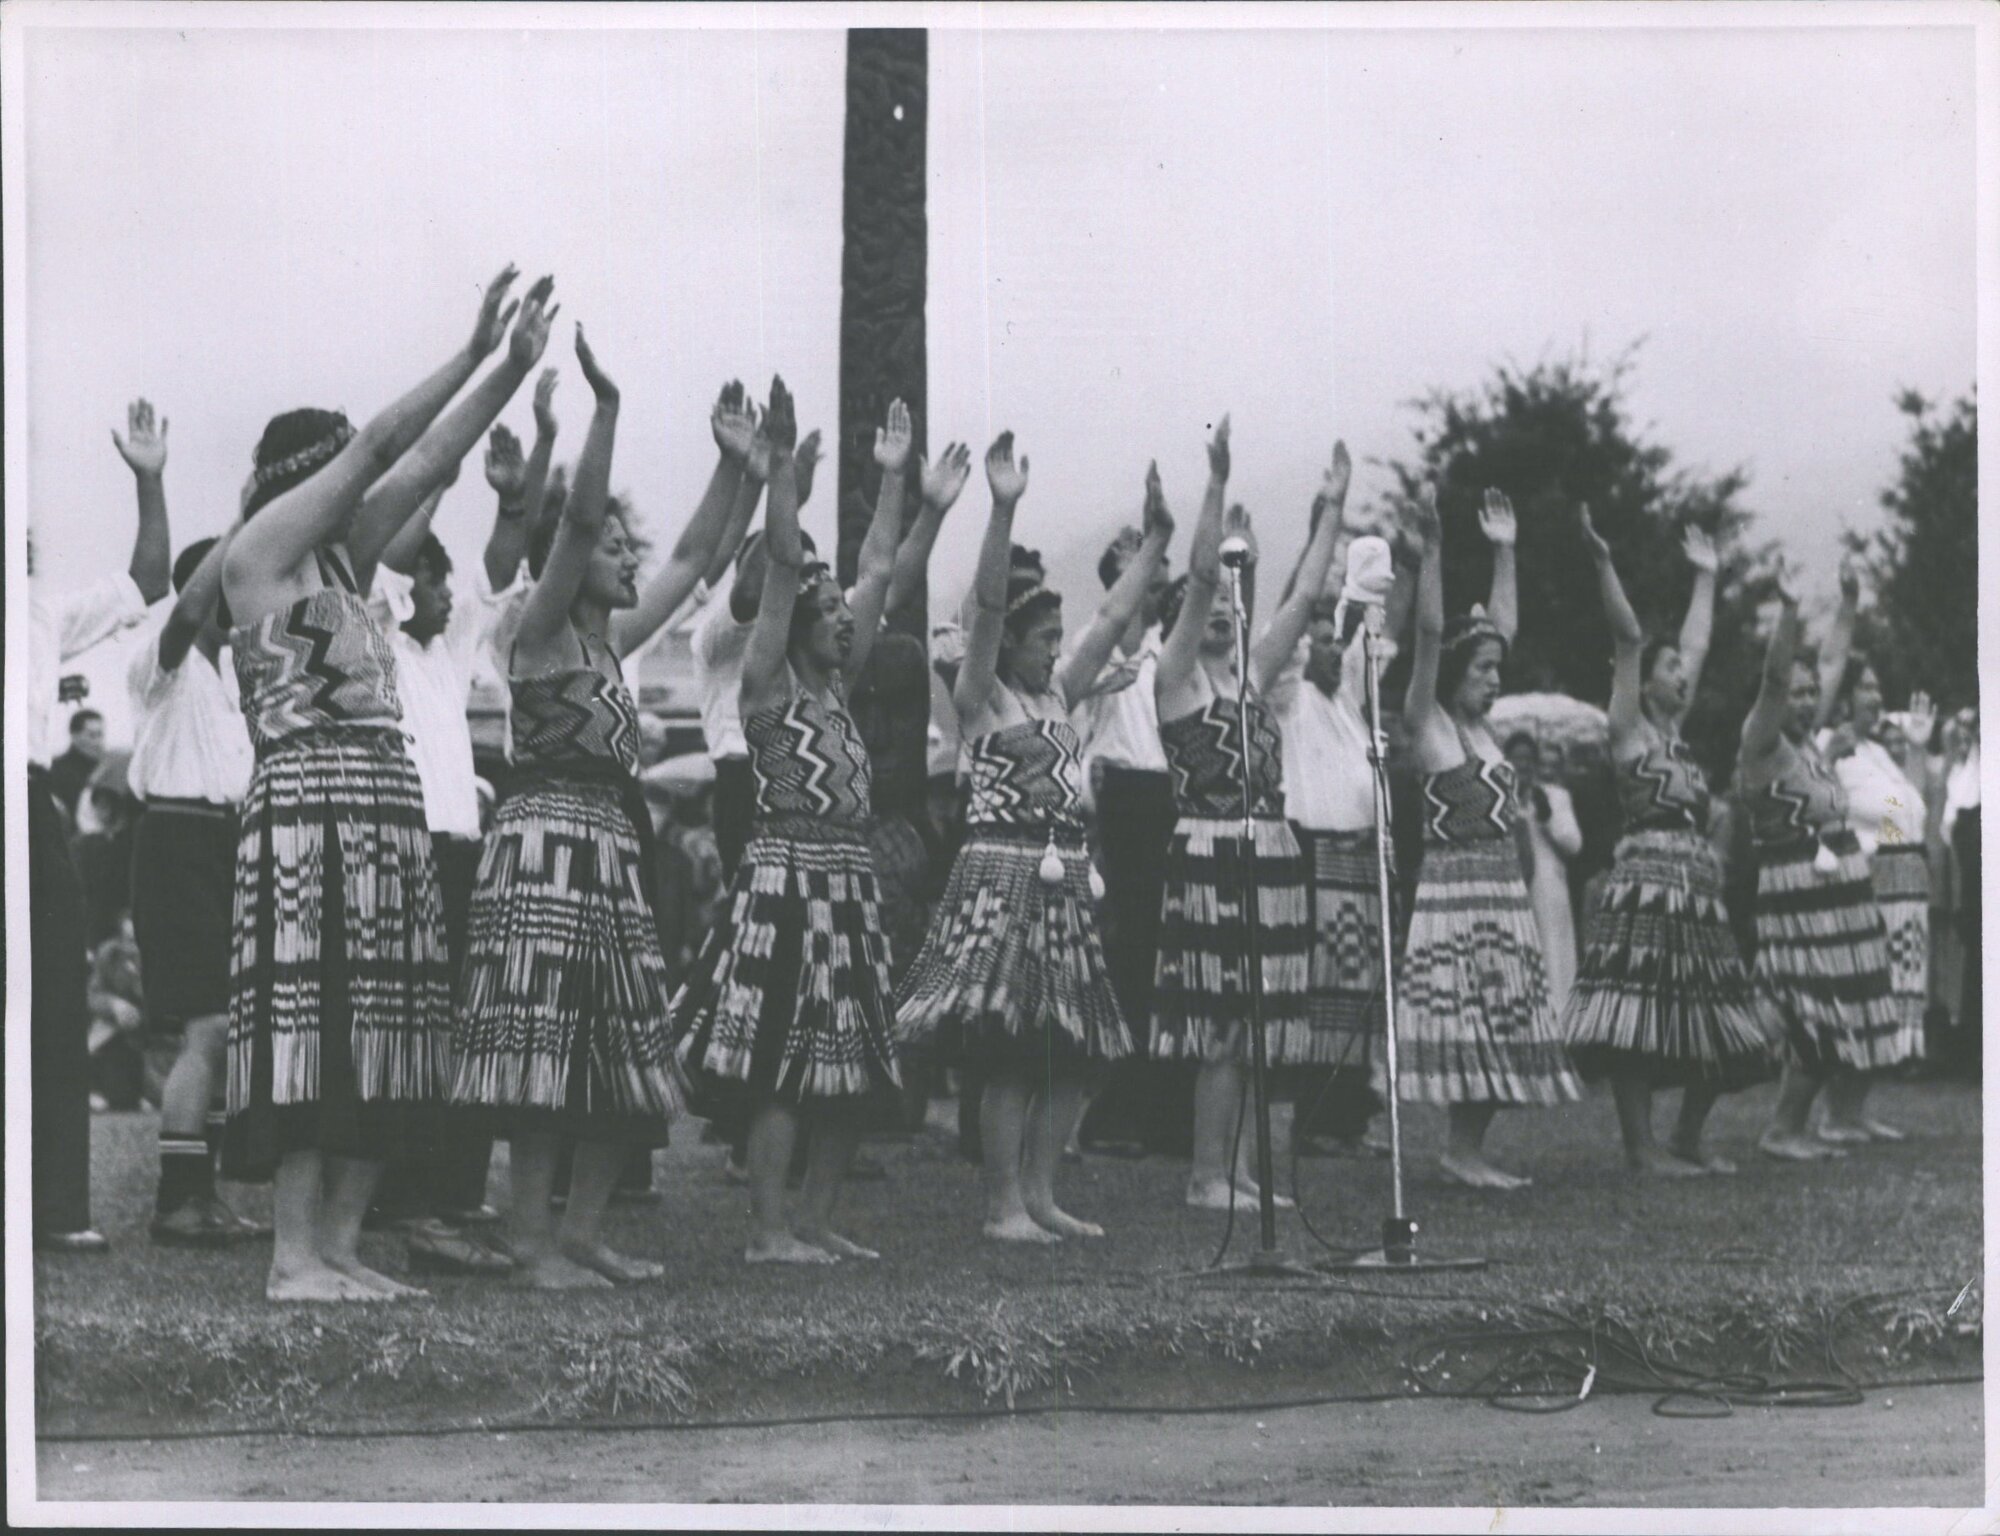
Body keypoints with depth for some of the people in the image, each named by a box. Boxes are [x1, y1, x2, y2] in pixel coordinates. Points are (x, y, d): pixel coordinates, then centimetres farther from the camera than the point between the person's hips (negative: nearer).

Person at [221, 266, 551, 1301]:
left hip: (387, 809, 9)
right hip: (310, 804, -9)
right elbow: (379, 449, -6)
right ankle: (295, 1256, -9)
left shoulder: (345, 557, 20)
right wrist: (476, 352, -4)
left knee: (380, 1029, 5)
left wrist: (516, 367, 11)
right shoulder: (259, 550, -2)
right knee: (311, 1022, -11)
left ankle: (339, 1243, 8)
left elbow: (430, 460, 18)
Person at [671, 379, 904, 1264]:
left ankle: (817, 1222, 15)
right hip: (787, 881, -8)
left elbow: (878, 572, 20)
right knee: (784, 1061, -9)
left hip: (848, 887, 8)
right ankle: (768, 1230, -6)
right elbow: (782, 563, -13)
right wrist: (781, 461, -19)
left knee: (853, 1062, 8)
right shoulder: (769, 685, -5)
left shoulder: (837, 683, 15)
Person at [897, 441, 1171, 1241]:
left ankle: (1040, 1195, 13)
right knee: (1009, 1049, -9)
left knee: (1072, 1048, 6)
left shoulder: (1058, 696, 16)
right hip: (1001, 874, -7)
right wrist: (1003, 511, -26)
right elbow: (986, 605, -15)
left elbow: (1114, 616, 18)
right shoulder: (982, 698, -2)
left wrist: (1156, 537, 13)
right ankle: (1004, 1205, -4)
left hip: (1064, 881, 7)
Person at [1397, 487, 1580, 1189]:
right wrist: (1431, 545, -21)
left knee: (1504, 1024, 7)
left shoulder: (1479, 726, 15)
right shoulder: (1425, 723, -4)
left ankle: (1472, 1149, 11)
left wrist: (1504, 552, 17)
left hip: (1504, 890, 8)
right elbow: (1429, 632, -14)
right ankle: (1463, 1152, -4)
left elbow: (1502, 628, 19)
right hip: (1453, 886, -8)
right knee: (1463, 1020, -8)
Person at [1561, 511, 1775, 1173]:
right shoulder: (1630, 729, 0)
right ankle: (1641, 1146, -9)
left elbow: (1697, 644, 28)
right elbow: (1627, 637, -9)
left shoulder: (1675, 730, 19)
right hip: (1647, 881, -8)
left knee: (1710, 1025, 8)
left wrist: (1705, 577, 34)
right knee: (1639, 1017, -10)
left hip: (1698, 888, 8)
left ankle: (1687, 1138, 18)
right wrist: (1603, 563, -16)